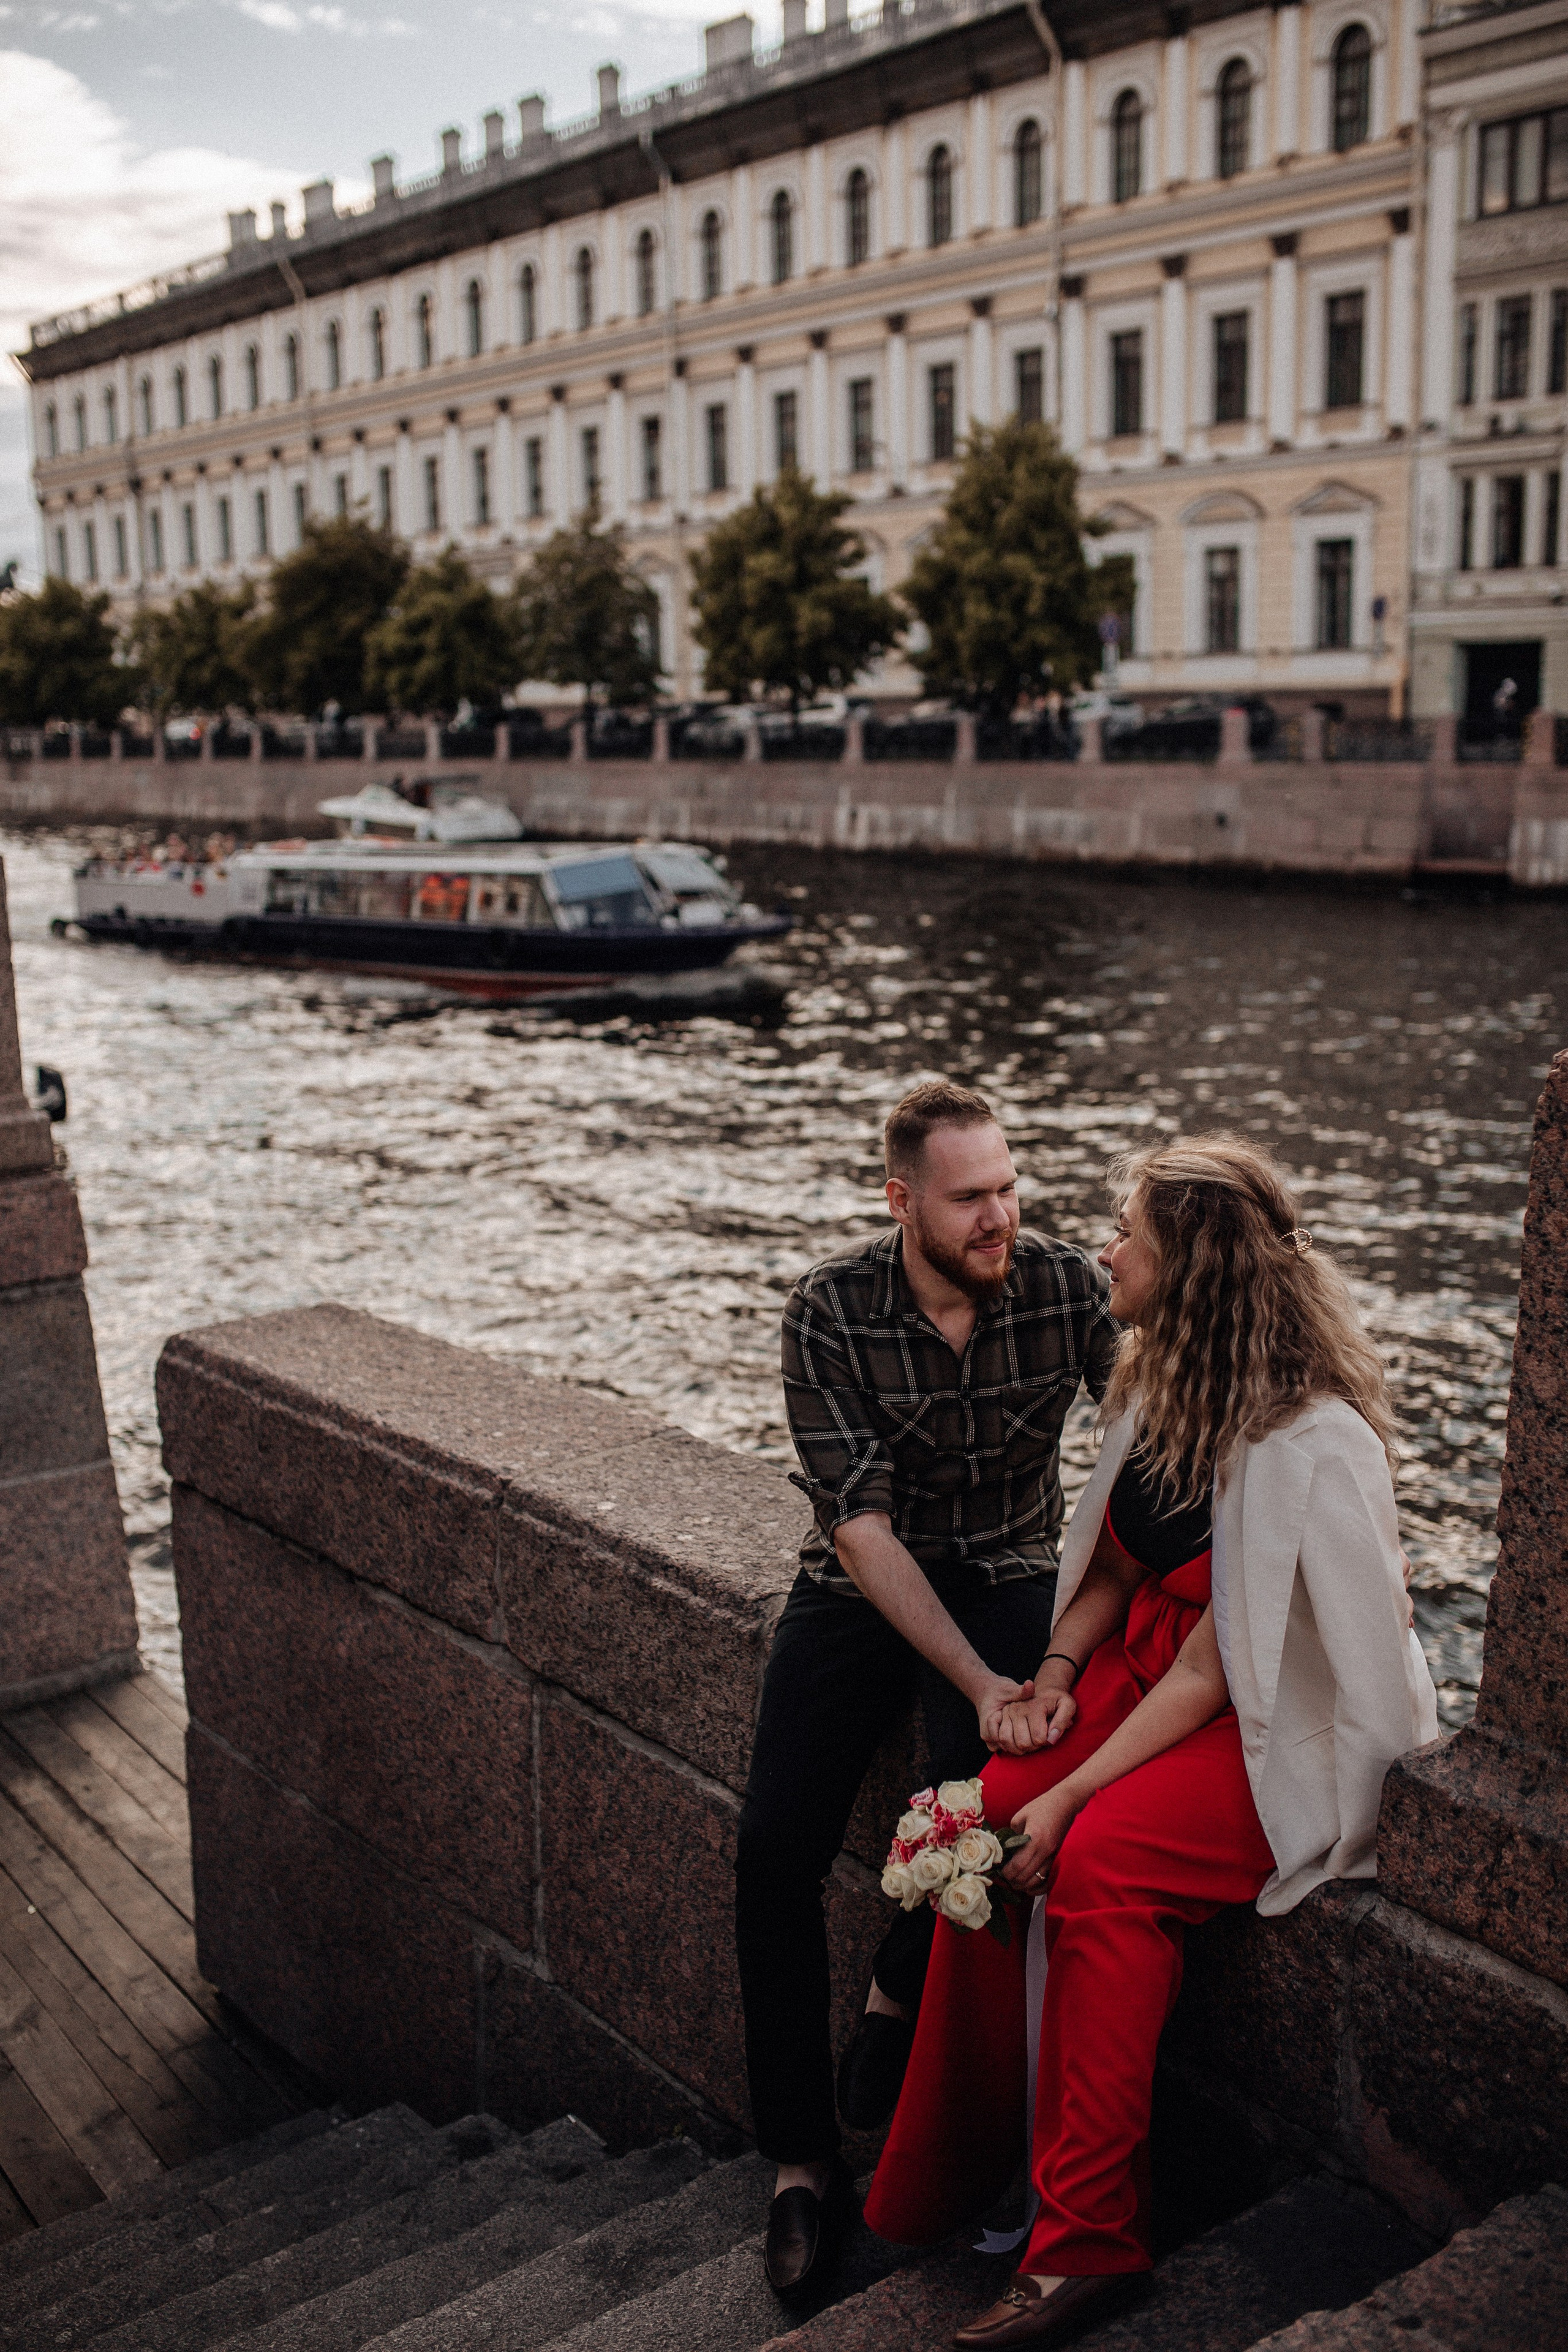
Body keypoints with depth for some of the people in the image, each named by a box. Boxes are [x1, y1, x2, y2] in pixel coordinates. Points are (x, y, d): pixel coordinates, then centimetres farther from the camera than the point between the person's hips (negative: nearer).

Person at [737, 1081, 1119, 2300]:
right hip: (864, 1583, 0)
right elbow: (861, 1523, -18)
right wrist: (974, 1679, -25)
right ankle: (804, 2162, 4)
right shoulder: (830, 1310, -15)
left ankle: (900, 1995, 5)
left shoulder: (1067, 1284, -12)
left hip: (1008, 1576, 0)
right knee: (776, 1845, -14)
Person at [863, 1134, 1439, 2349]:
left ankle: (1090, 2240, -16)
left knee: (1101, 1856, -29)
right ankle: (948, 2186, -6)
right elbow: (1115, 1566, 13)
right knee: (995, 1813, -17)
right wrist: (1056, 1675, -4)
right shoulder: (1168, 1383, 2)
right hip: (1146, 1671, 7)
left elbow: (1208, 1671, -23)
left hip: (1285, 1730, -7)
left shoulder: (1312, 1447, -24)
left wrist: (1074, 1797, -24)